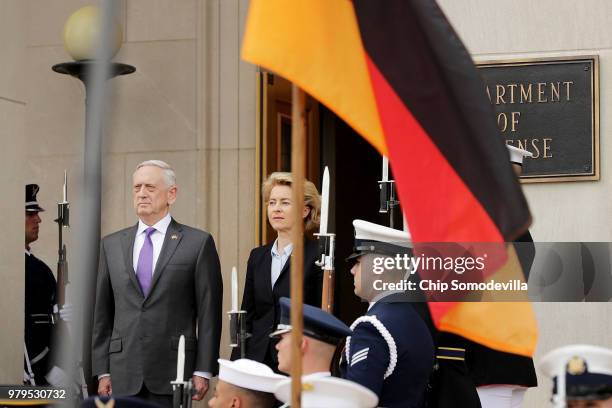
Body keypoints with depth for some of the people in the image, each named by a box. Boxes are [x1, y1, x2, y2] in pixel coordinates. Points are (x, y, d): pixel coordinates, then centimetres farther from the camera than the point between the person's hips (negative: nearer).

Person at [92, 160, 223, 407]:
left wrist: (203, 371, -6)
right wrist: (102, 371, 6)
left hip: (173, 374, -3)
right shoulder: (112, 244, 12)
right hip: (124, 376, 3)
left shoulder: (198, 243, 1)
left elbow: (209, 313, -1)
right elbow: (102, 314, 12)